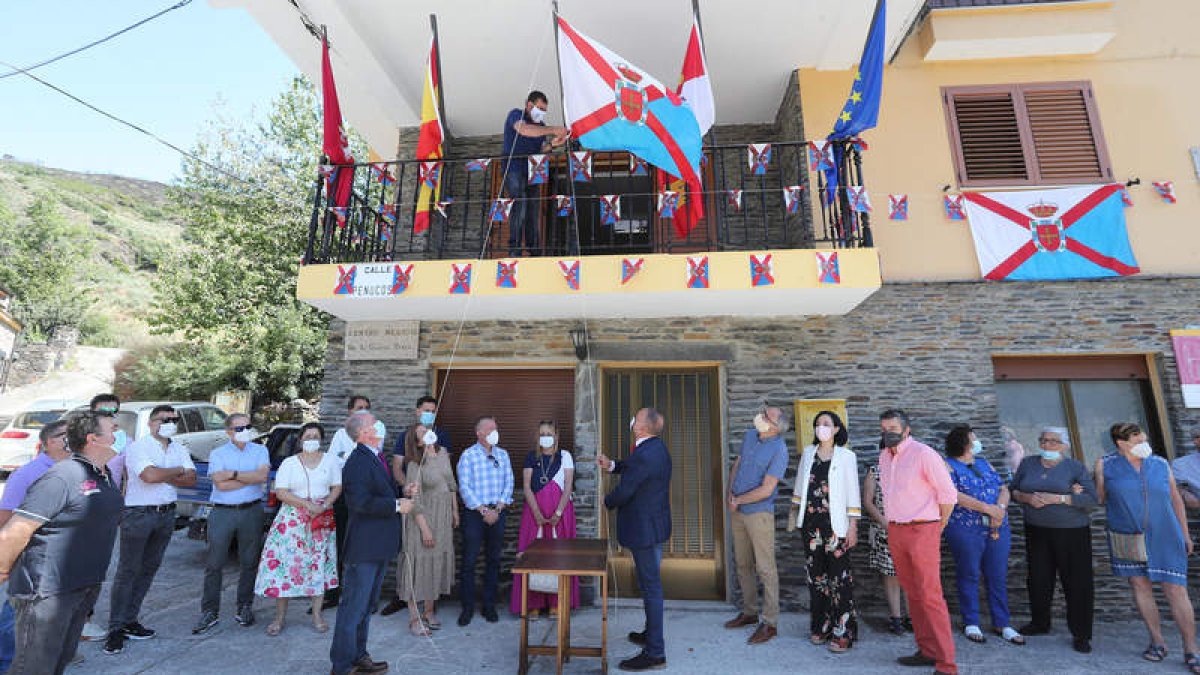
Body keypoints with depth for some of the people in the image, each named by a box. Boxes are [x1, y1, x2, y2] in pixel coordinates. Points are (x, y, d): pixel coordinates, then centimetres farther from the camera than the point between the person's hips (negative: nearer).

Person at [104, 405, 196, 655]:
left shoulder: (180, 450, 8)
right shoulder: (137, 447, -9)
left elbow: (192, 480, -1)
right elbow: (149, 476, -23)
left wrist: (163, 476, -13)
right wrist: (178, 471, -8)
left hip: (167, 514, 6)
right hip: (138, 514, -5)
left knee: (149, 569, 12)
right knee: (128, 570, 0)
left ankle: (130, 620, 23)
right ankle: (116, 629, 9)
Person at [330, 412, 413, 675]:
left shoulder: (377, 458, 12)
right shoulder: (358, 462, -20)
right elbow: (362, 502, -30)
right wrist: (397, 505, -21)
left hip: (379, 546, 10)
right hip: (363, 547, -10)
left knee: (366, 605, 21)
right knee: (354, 607, 4)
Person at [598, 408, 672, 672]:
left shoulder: (644, 456, -29)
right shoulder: (656, 447, 3)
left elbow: (623, 492, -23)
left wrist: (607, 502, -2)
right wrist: (612, 465, 5)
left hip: (645, 529, -10)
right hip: (653, 524, 10)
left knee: (651, 588, 2)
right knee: (650, 585, 24)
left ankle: (655, 653, 16)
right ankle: (651, 634, 41)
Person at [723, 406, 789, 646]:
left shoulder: (779, 450, -19)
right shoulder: (749, 435, 3)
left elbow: (766, 490, -20)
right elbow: (736, 464, 14)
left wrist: (737, 500, -11)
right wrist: (730, 492, 1)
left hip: (759, 513, -7)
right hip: (737, 510, 7)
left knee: (765, 569, 2)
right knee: (743, 564, 18)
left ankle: (770, 623, 16)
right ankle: (749, 612, 34)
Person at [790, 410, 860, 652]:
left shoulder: (846, 456, -2)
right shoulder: (808, 453, 9)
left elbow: (852, 492, -3)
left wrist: (853, 526, -7)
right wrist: (794, 512, 15)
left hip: (835, 524, -4)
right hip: (811, 523, 4)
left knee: (839, 576, -3)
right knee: (816, 574, 11)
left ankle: (842, 632, 9)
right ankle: (820, 626, 23)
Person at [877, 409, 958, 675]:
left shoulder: (923, 454, -12)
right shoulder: (884, 456, 10)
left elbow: (948, 494, -8)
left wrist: (936, 529, -1)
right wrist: (890, 523, 14)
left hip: (921, 531, -7)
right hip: (895, 532, 7)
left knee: (930, 596, -6)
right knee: (913, 594, 13)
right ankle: (927, 651, 24)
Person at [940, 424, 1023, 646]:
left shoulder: (984, 463, 17)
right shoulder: (948, 465, -3)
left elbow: (1003, 488, 10)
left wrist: (1000, 508, -10)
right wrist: (987, 508, -18)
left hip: (997, 528, 6)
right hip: (966, 530, -5)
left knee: (998, 577, 9)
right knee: (968, 576, 3)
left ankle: (1001, 624, 22)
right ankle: (971, 623, 15)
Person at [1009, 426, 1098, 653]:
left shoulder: (1076, 468, -3)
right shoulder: (1028, 464, 5)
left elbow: (1091, 499, -12)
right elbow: (1012, 489, 7)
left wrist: (1057, 498, -21)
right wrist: (1027, 498, -12)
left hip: (1072, 532, -3)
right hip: (1036, 532, 3)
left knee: (1077, 583, 0)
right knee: (1037, 578, 10)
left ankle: (1081, 634, 14)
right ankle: (1040, 623, 26)